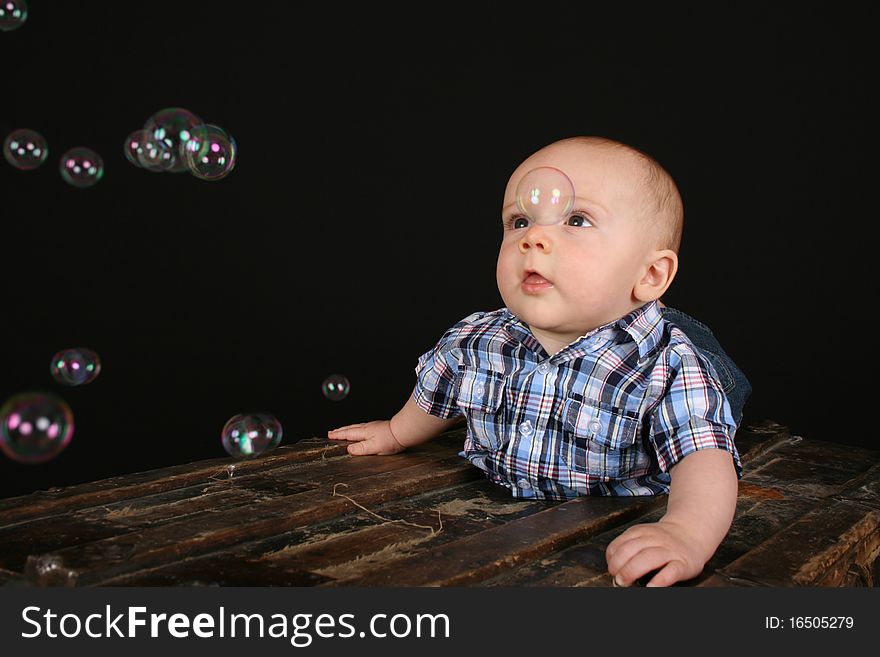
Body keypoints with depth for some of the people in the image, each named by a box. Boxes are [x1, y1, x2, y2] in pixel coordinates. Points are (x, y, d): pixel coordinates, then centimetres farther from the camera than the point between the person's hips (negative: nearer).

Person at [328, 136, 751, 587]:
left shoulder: (670, 368, -21)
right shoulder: (475, 343, -6)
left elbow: (705, 458, -34)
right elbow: (437, 394, 16)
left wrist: (686, 533, -55)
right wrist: (397, 434, 34)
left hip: (614, 545, -5)